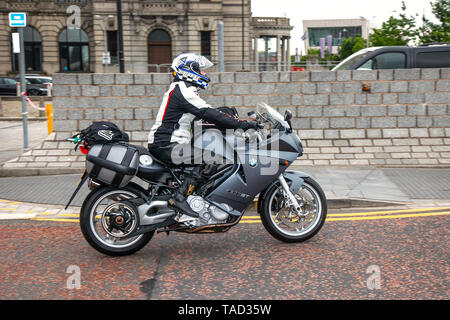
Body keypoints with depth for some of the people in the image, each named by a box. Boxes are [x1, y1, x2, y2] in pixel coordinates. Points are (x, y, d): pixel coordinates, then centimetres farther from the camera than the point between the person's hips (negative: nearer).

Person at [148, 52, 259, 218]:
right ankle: (180, 197, -27)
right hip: (166, 146, -11)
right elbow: (208, 114, -22)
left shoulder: (182, 89, 20)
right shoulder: (183, 90, -13)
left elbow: (205, 114, 22)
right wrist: (242, 124, -21)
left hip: (165, 143, 11)